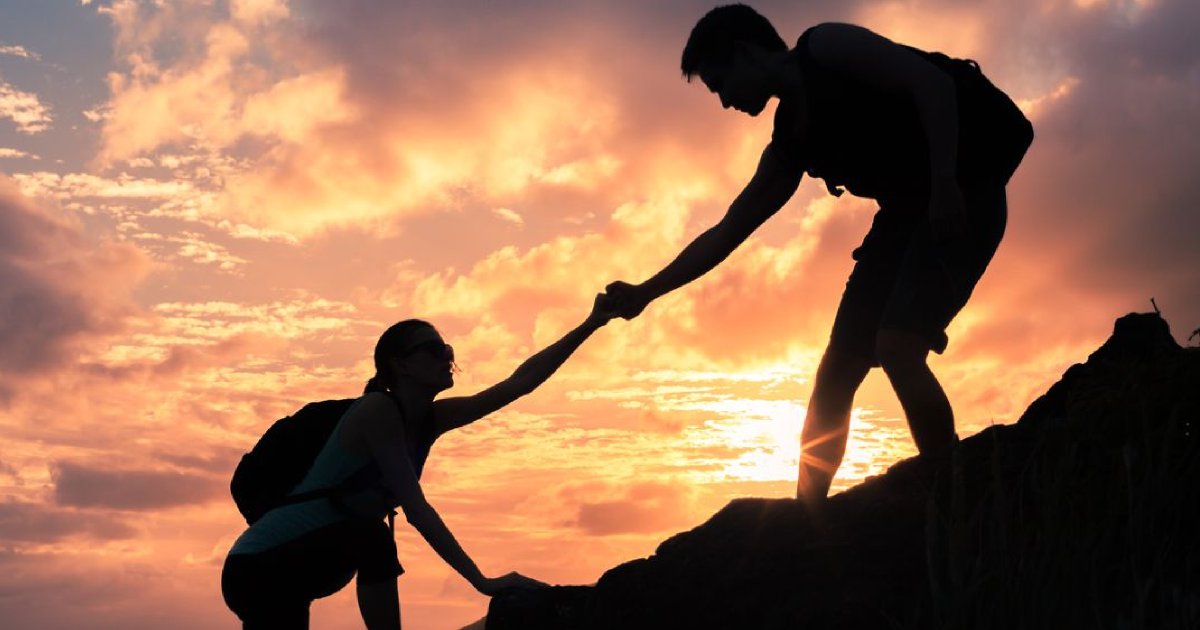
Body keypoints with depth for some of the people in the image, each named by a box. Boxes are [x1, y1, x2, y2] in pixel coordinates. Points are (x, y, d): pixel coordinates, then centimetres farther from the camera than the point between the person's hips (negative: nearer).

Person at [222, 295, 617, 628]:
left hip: (294, 569, 10)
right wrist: (481, 580, -30)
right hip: (261, 567, -10)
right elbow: (415, 509, -26)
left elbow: (520, 382, 7)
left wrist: (591, 325, 6)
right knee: (371, 538, -25)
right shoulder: (377, 410, -18)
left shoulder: (432, 420, 6)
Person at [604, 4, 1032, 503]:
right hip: (906, 213, 8)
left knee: (895, 346, -25)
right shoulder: (788, 148, 13)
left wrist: (943, 184, -27)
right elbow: (727, 232, 17)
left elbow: (932, 83, -17)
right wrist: (645, 293, 13)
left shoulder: (828, 47, -8)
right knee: (834, 374, 3)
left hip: (963, 195, -8)